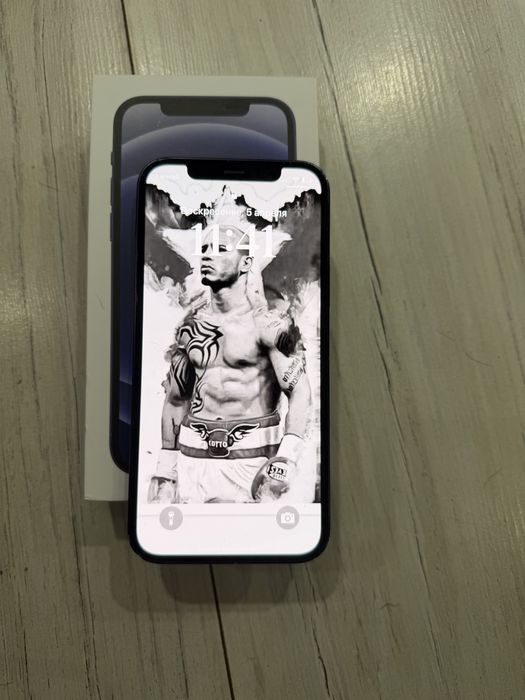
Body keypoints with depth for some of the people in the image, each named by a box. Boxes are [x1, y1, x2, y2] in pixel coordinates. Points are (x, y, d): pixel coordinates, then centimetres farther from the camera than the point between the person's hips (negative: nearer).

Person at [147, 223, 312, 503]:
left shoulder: (267, 322, -9)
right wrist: (166, 463, 12)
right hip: (194, 456, 5)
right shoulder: (191, 324, 7)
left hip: (250, 457, -4)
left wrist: (286, 458, -25)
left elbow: (299, 391, -13)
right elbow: (175, 397, 14)